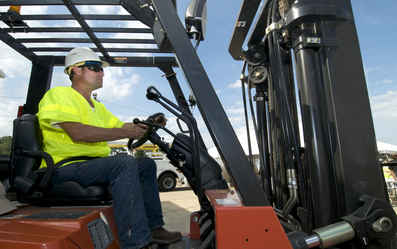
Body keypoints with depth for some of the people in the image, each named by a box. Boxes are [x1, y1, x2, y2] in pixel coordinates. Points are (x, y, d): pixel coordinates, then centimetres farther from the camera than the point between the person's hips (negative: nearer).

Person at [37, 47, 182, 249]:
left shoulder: (97, 107, 24)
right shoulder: (59, 94, -5)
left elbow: (121, 126, 19)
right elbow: (77, 132, -22)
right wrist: (124, 133, -21)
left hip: (93, 163, 9)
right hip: (66, 167, -9)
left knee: (147, 164, 4)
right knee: (125, 163, -31)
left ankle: (153, 227, 6)